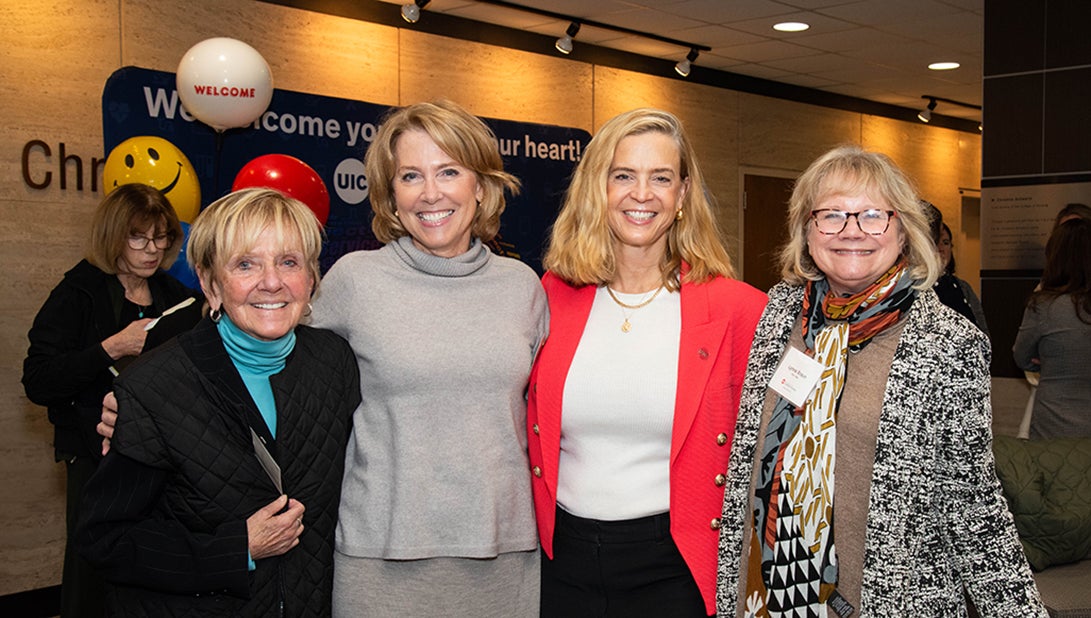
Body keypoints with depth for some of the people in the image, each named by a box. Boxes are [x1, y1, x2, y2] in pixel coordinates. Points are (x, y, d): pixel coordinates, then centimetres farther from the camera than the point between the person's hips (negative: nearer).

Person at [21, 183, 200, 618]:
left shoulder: (177, 297, 11)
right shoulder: (77, 296, -3)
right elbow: (38, 383, -12)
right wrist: (112, 348, -20)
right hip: (98, 456, -3)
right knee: (92, 579, -2)